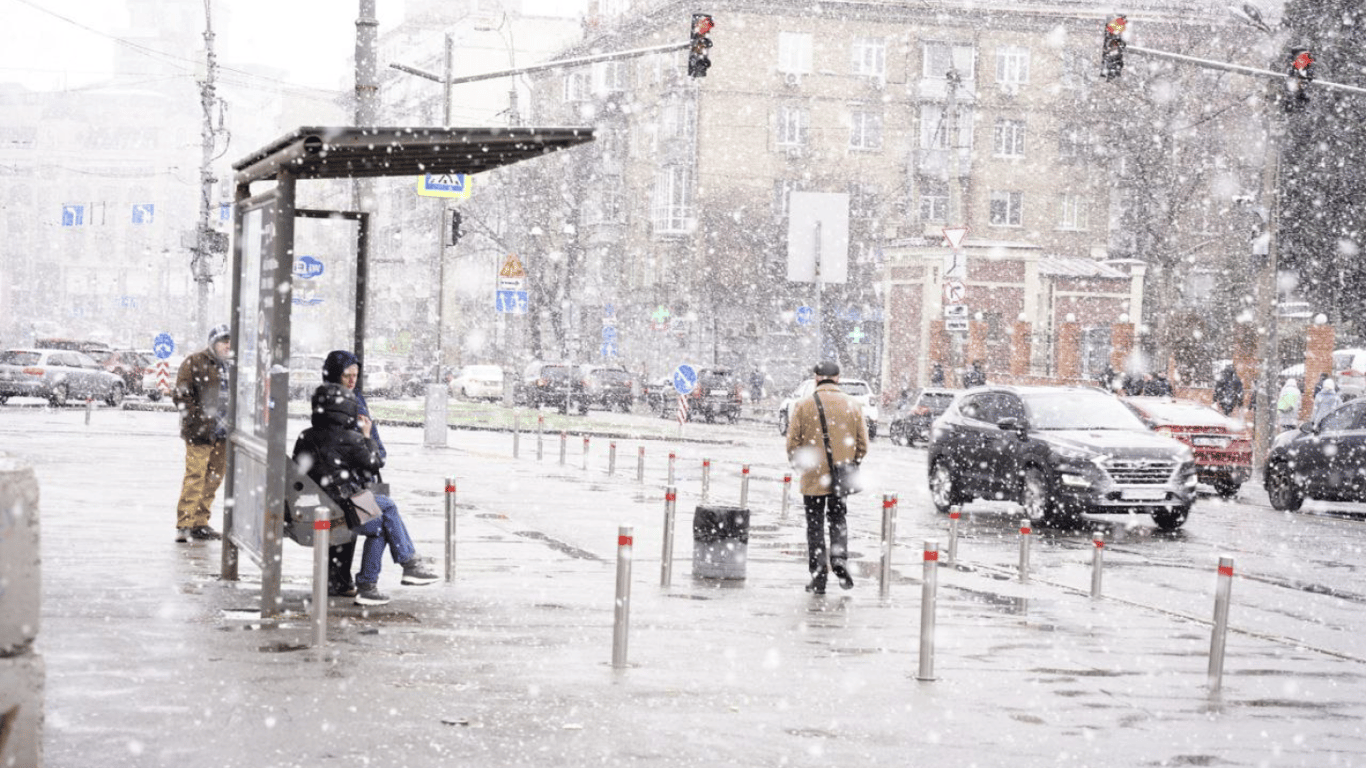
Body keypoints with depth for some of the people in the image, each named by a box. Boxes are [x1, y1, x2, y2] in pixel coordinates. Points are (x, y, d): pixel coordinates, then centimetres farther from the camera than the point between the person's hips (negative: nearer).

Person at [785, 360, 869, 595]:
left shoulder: (804, 405, -5)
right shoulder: (851, 405, 1)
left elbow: (793, 441, -6)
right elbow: (863, 443, 3)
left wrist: (798, 463, 11)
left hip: (813, 478, -2)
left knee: (815, 525, 7)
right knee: (838, 519, 18)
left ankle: (818, 578, 6)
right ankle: (839, 557, -7)